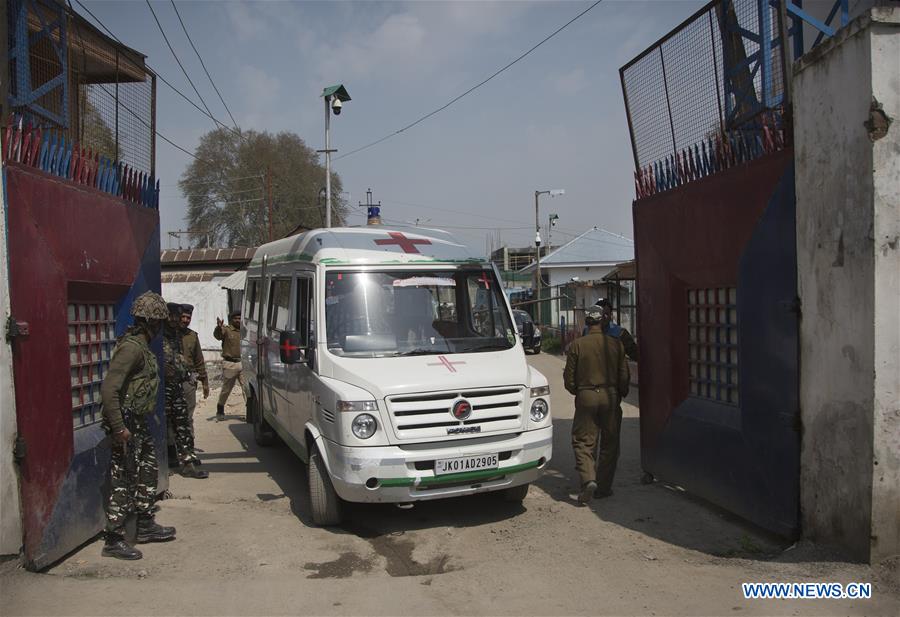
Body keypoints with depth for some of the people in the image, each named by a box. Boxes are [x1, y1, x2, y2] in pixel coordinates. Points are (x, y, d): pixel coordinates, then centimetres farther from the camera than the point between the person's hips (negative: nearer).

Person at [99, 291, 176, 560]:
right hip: (127, 423, -10)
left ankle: (145, 526, 31)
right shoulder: (131, 347, -20)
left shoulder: (141, 346, 11)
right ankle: (114, 541, 7)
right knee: (123, 480, -3)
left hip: (139, 422, 10)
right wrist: (118, 427, -26)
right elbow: (108, 389, -26)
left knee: (148, 471, 18)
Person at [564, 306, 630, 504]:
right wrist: (621, 394, 19)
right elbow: (624, 376, 2)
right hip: (610, 396, 1)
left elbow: (569, 377, -1)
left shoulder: (576, 345, -4)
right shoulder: (616, 344, -1)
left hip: (586, 397, -1)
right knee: (609, 443, 12)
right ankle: (603, 486, 16)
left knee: (583, 442, 5)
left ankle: (588, 479, -14)